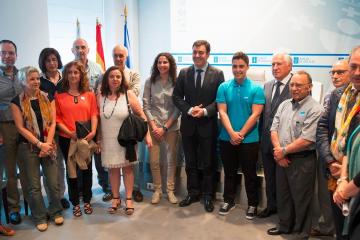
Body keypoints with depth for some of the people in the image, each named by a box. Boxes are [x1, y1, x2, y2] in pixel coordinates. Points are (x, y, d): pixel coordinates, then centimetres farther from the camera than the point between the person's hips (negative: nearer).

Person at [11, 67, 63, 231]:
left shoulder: (48, 98, 5)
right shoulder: (17, 101, -2)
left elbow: (53, 123, 2)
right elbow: (20, 127, -6)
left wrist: (48, 144, -9)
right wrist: (40, 144, -12)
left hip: (48, 145, 2)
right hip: (28, 147, -1)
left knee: (53, 182, 2)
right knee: (34, 185, 5)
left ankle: (55, 212, 23)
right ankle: (40, 217, 21)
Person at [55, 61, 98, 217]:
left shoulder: (89, 94, 5)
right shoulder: (59, 95, 1)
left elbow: (94, 114, 1)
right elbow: (56, 118, -4)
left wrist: (93, 131, -14)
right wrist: (69, 132, -15)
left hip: (86, 138, 1)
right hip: (67, 139, -1)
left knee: (87, 168, 10)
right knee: (71, 169, 9)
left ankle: (87, 201, 26)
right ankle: (75, 203, 22)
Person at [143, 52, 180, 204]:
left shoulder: (176, 83, -1)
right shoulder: (150, 82, 3)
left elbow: (178, 108, -2)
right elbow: (146, 106, 2)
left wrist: (165, 127, -8)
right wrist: (153, 126, -7)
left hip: (171, 127, 0)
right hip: (154, 126, 1)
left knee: (171, 160, 7)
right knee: (154, 161, 1)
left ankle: (170, 190, 22)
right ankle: (157, 190, 19)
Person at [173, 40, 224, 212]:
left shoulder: (217, 74, -2)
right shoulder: (184, 73, 5)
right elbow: (176, 97, 3)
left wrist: (205, 111, -18)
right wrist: (189, 110, -13)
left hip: (208, 125, -2)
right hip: (188, 124, 3)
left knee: (208, 163, 8)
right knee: (190, 162, 13)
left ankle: (208, 195, 23)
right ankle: (193, 193, 28)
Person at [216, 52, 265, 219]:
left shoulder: (256, 89, -4)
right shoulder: (224, 87, 1)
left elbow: (255, 114, -10)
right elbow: (222, 112, -5)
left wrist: (241, 134, -15)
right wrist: (232, 133, -16)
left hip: (249, 139, -2)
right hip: (227, 139, 2)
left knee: (249, 173, 9)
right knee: (229, 172, 15)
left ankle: (252, 204, 25)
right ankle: (228, 200, 31)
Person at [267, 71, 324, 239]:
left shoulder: (315, 109, -14)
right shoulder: (284, 105, 8)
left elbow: (306, 140, -20)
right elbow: (274, 129, 6)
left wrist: (284, 151, -12)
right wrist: (278, 150, -10)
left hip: (302, 161, -6)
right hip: (281, 158, 6)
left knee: (301, 199, 8)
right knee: (282, 195, 19)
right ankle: (284, 226, 38)